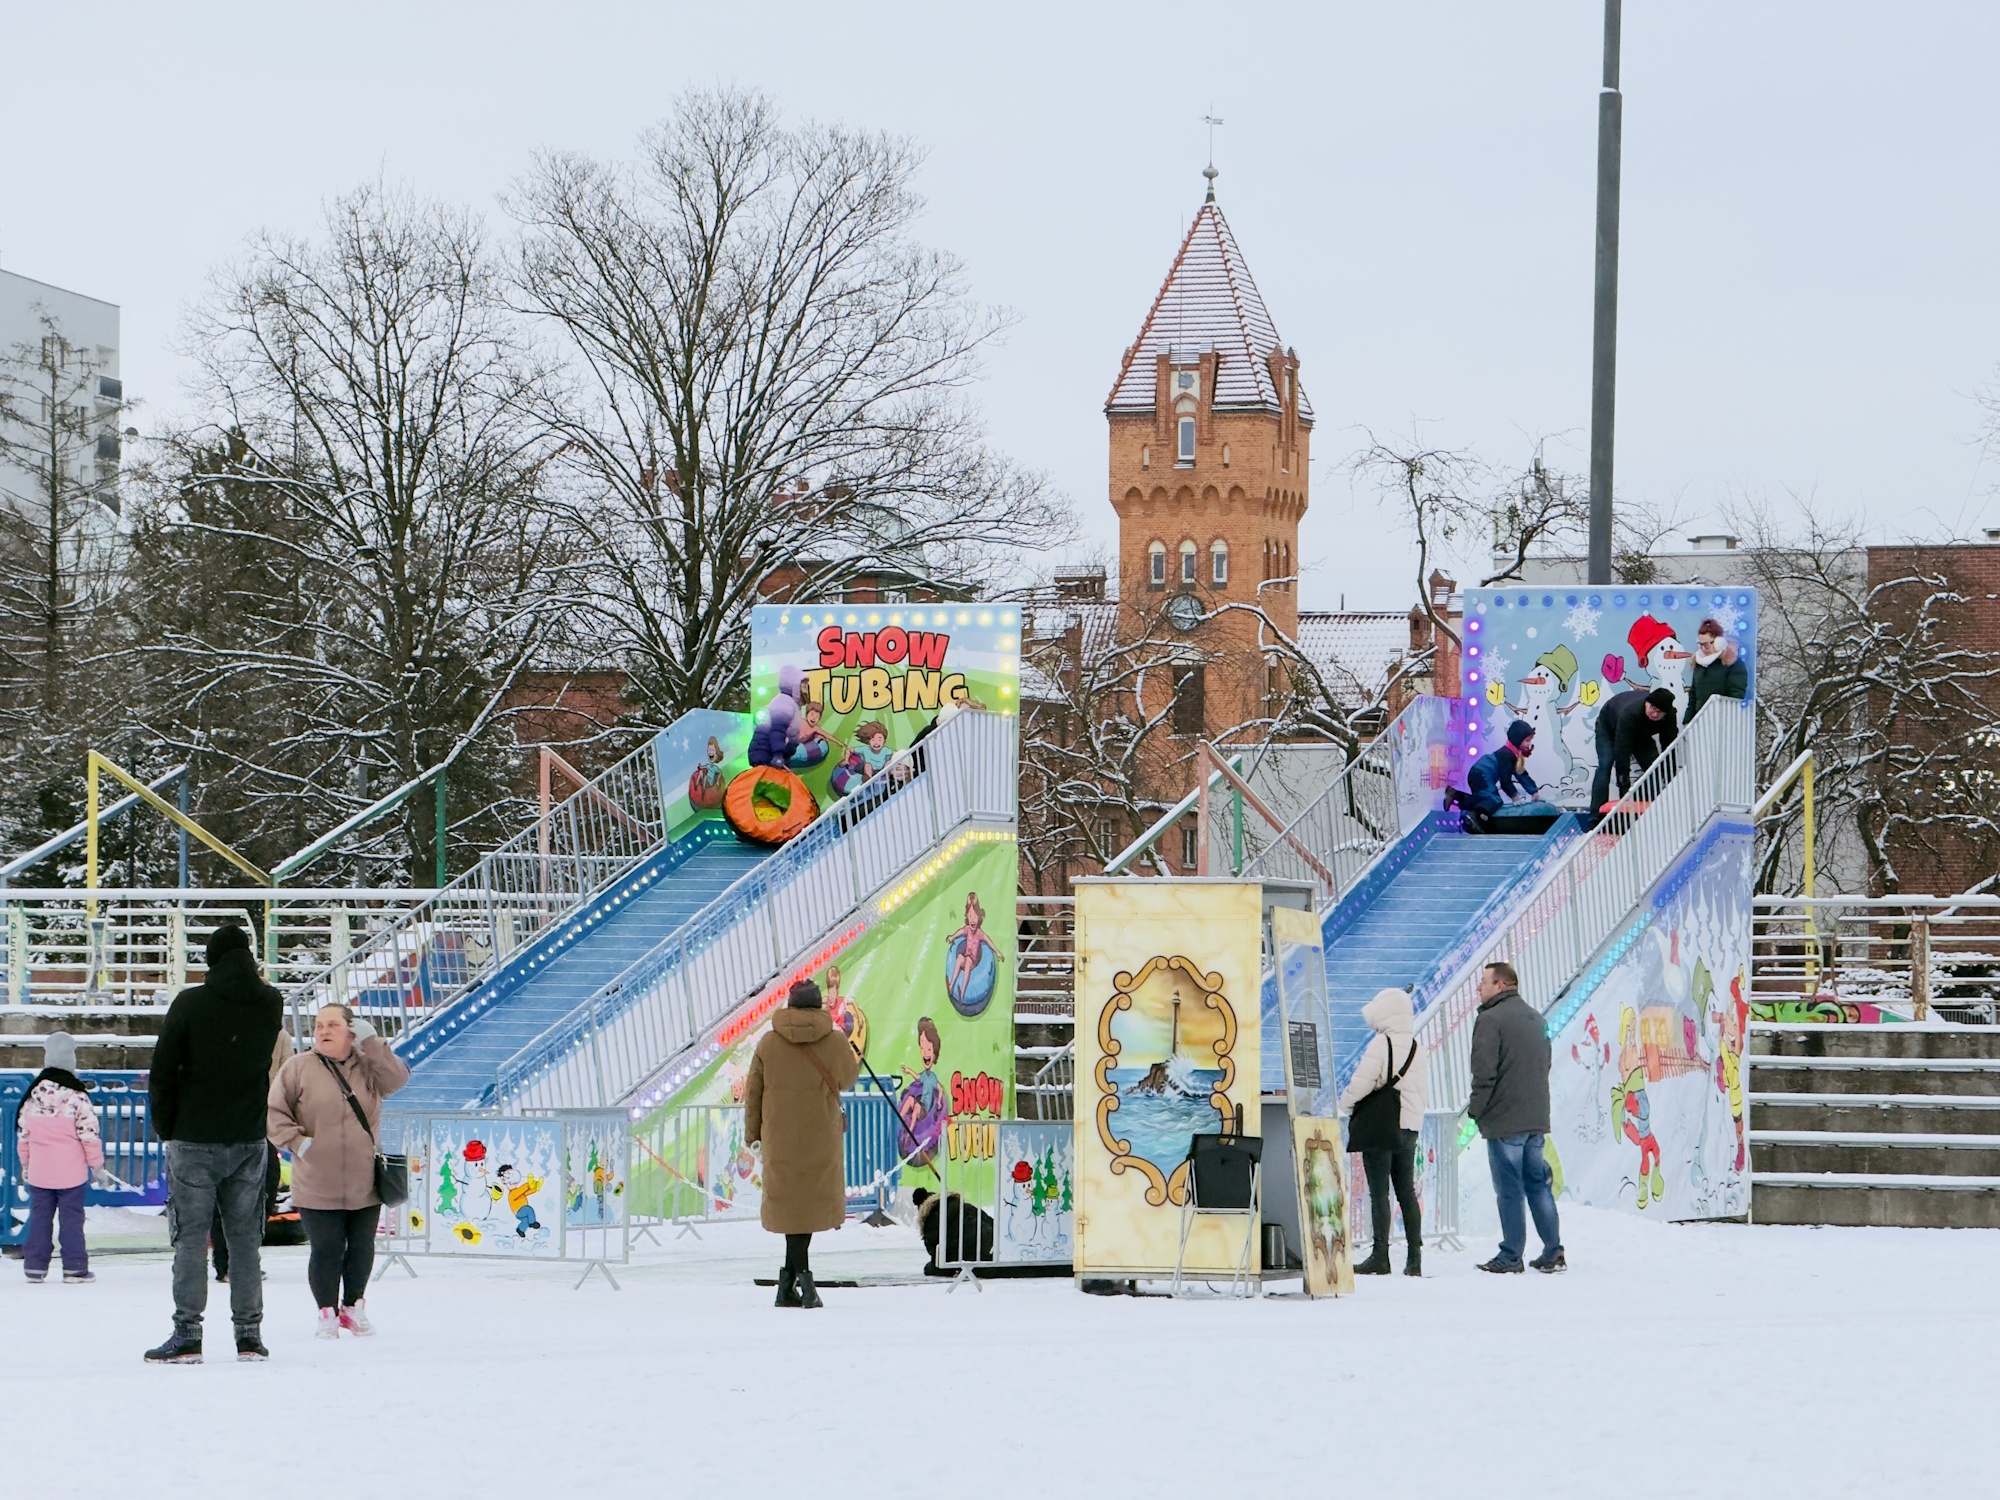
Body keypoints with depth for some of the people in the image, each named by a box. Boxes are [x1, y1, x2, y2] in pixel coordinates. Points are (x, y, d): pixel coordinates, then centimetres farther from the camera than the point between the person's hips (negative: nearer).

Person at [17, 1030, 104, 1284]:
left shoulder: (33, 1094, 1)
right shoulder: (77, 1096, -11)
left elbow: (22, 1132, 8)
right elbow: (89, 1132, -9)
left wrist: (25, 1163, 20)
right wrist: (96, 1163, 2)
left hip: (39, 1171, 3)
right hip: (70, 1172, -3)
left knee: (39, 1217, 10)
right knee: (71, 1218, 2)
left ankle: (35, 1266, 11)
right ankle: (74, 1267, 3)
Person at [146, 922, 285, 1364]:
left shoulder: (190, 1004, -10)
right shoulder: (270, 1004, 0)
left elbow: (162, 1072, -7)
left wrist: (165, 1128, 4)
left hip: (194, 1140, -3)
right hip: (249, 1140, 3)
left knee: (191, 1237, 0)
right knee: (244, 1236, 9)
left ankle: (187, 1334, -4)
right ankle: (249, 1334, 8)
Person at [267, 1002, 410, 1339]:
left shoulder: (368, 1065, 5)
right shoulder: (299, 1068, -3)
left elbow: (398, 1078, -12)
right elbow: (273, 1111, -2)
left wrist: (371, 1042, -14)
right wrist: (296, 1141, -15)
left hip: (365, 1184, 3)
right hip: (318, 1186, -3)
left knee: (361, 1249, 12)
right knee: (326, 1251, -1)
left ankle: (354, 1307, 31)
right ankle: (327, 1313, 15)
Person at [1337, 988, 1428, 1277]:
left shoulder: (1381, 1045, -13)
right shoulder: (1415, 1047, 9)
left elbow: (1361, 1083, -17)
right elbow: (1424, 1093, 12)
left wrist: (1346, 1103, 1)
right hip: (1409, 1127, 7)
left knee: (1379, 1192, -4)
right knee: (1407, 1191, 9)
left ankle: (1380, 1256, -6)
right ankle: (1414, 1257, 7)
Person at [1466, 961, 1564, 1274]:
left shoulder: (1490, 1019, -12)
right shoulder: (1534, 1018, 15)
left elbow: (1484, 1072, -17)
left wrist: (1476, 1110, -6)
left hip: (1504, 1121, -8)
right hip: (1536, 1118, 8)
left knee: (1509, 1190, -3)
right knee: (1538, 1185, 12)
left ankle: (1510, 1256, -1)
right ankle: (1553, 1253, 9)